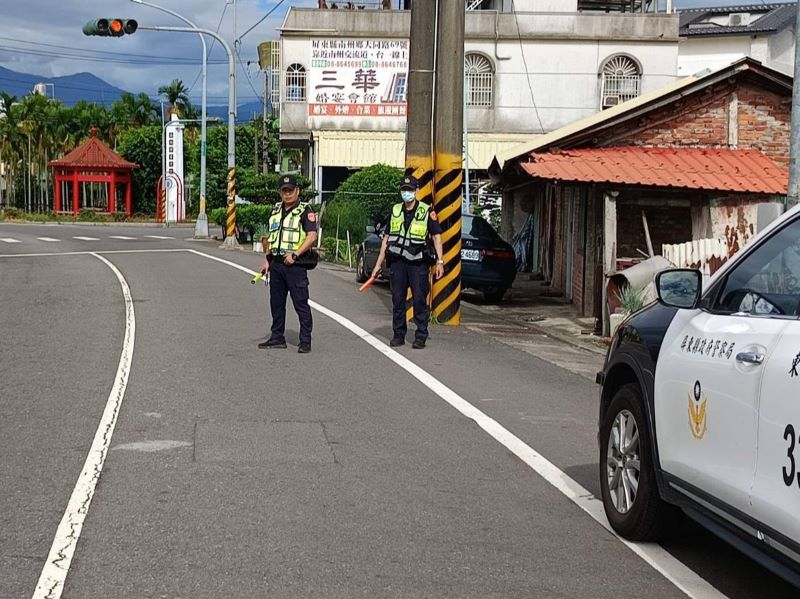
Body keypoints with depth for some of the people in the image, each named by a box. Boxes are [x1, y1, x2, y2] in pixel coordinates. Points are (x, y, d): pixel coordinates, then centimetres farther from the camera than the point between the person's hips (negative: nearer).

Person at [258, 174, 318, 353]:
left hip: (294, 265, -7)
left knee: (301, 303, -5)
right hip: (276, 264, 7)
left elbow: (312, 236, -15)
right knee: (276, 303, 12)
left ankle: (305, 341, -3)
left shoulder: (305, 211, -5)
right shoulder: (276, 210, 16)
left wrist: (295, 254, -22)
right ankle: (277, 337, 22)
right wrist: (267, 260, 16)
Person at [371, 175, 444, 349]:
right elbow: (387, 238, 16)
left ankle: (421, 336, 2)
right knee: (397, 300, 5)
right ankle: (399, 334, 13)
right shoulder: (394, 211, 12)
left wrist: (440, 261, -7)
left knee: (420, 299, -5)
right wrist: (378, 264, 12)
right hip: (397, 261, 3)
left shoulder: (427, 211, 1)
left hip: (418, 263, -3)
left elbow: (436, 236, 2)